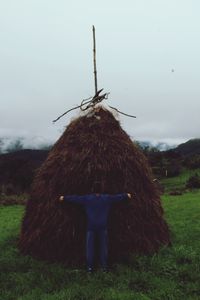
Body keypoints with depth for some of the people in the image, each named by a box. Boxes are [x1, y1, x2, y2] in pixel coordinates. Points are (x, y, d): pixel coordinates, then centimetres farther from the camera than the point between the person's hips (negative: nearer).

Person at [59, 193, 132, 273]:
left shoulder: (87, 198, -2)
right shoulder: (107, 198, 2)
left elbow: (75, 198, 3)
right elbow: (118, 197, 13)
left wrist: (64, 198, 14)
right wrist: (126, 195, 29)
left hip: (91, 226, -1)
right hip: (103, 227, 1)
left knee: (90, 247, 6)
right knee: (103, 246, 9)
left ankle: (90, 267, 6)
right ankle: (104, 266, 12)